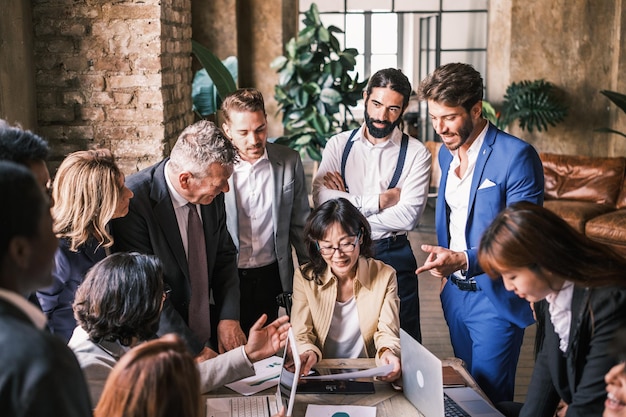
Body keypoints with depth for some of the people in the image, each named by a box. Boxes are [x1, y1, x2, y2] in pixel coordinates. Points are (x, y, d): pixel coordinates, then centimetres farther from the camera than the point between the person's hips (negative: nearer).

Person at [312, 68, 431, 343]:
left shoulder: (416, 154, -4)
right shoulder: (338, 145, 2)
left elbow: (408, 216, -16)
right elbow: (321, 197, -13)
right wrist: (378, 201, -15)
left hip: (393, 256, -1)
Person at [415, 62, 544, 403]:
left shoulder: (516, 156, -18)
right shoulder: (447, 152, 7)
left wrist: (464, 260, -32)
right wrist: (443, 263, 12)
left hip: (495, 298, -7)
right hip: (455, 292, 7)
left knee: (490, 398, -1)